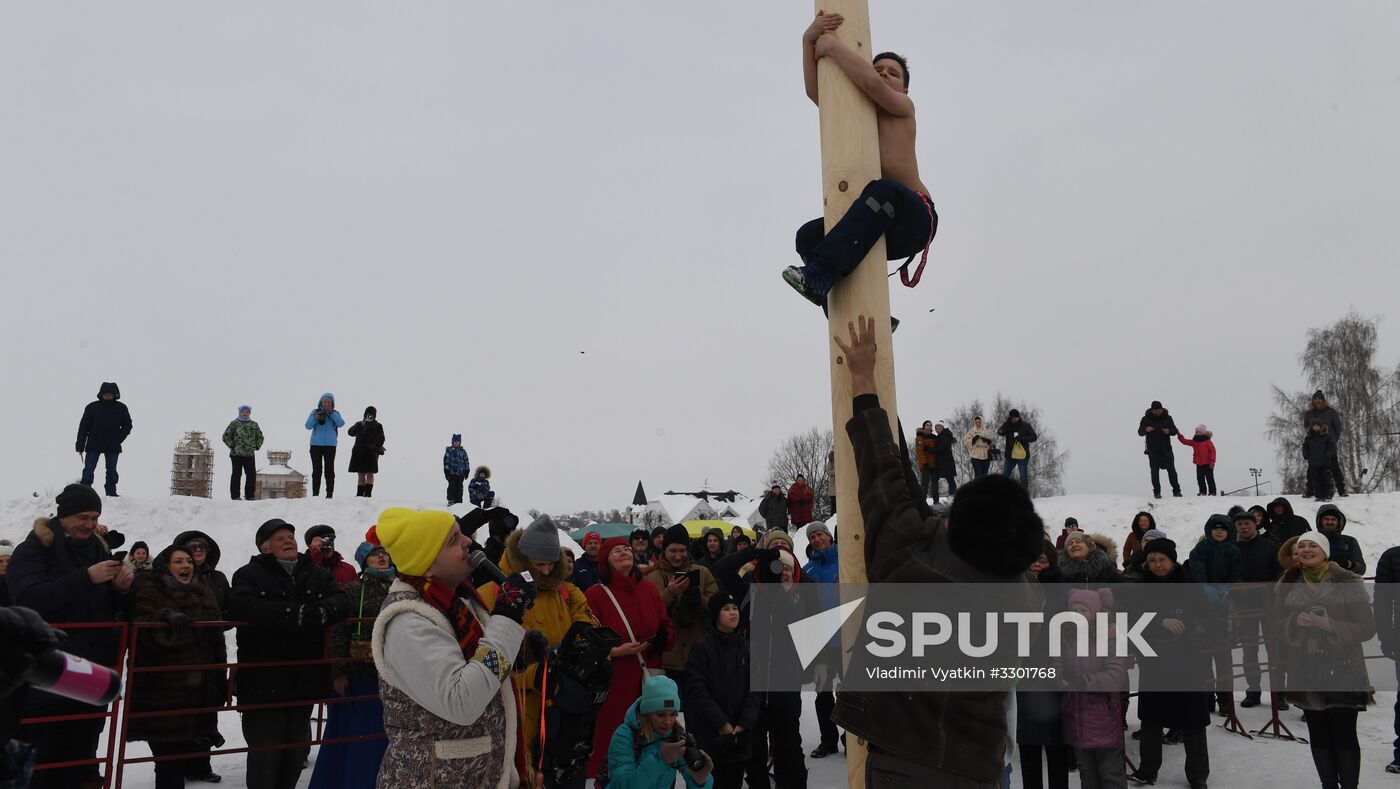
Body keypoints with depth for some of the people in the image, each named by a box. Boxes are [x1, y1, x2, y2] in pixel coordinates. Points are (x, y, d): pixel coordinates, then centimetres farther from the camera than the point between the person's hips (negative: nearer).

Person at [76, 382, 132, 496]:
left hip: (112, 448, 1)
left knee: (112, 472, 6)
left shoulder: (121, 408, -1)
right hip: (93, 446, -1)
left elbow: (127, 425, 7)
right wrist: (80, 446, -5)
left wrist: (119, 439, -8)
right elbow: (83, 427, -2)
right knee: (88, 471, -3)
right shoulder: (92, 407, -4)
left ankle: (111, 494, 12)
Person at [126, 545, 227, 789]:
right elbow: (141, 630, -18)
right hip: (163, 694, -6)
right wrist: (167, 617, -37)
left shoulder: (204, 594, 15)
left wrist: (221, 682, 19)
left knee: (187, 755, 12)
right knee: (170, 765, -7)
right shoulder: (148, 591, -2)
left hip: (198, 694, 6)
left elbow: (216, 643, 20)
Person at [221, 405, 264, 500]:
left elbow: (260, 437, 23)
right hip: (236, 454, -4)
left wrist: (256, 446, 10)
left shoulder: (254, 425, 13)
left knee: (252, 475, 1)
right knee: (236, 474, -2)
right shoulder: (234, 424, 2)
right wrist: (232, 446, -7)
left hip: (250, 454, 4)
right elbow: (226, 436, 0)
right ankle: (235, 495, 0)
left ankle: (249, 495, 7)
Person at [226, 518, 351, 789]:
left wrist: (323, 611, -24)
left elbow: (342, 601, 0)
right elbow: (241, 606, -21)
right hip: (264, 680, -5)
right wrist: (294, 615, -30)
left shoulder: (316, 574, 12)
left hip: (305, 679, 5)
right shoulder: (249, 574, -3)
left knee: (298, 747, 17)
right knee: (265, 750, 0)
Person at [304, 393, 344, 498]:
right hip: (316, 445, 1)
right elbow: (308, 426, -1)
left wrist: (332, 413, -16)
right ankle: (315, 494, 3)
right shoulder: (315, 412, 7)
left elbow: (341, 424, -10)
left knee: (329, 470, -5)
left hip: (330, 445, -1)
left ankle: (330, 494, -4)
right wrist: (315, 418, -17)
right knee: (316, 470, 2)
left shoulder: (335, 413, 7)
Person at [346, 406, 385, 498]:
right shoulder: (359, 424, 14)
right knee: (360, 475, 5)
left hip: (371, 453, -3)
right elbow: (350, 432, -2)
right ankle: (359, 494, 7)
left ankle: (368, 493, -7)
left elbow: (381, 439, 0)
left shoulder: (377, 426, 7)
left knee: (369, 474, -6)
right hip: (359, 453, 3)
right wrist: (359, 426, -15)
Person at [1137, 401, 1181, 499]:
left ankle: (1176, 490, 10)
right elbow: (1140, 432, -4)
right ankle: (1157, 492, 6)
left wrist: (1169, 431, -19)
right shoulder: (1146, 419, -2)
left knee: (1171, 470, 3)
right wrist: (1146, 430, -27)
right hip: (1153, 450, -1)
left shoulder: (1167, 418, 3)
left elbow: (1175, 431, 5)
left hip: (1166, 449, 1)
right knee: (1155, 471, 1)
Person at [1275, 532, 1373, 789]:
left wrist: (1330, 625, -20)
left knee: (1344, 734, 1)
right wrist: (1295, 621, -12)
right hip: (1305, 671, 3)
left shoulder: (1347, 581, -6)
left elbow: (1367, 627, -7)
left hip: (1342, 670, -3)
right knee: (1318, 733, 10)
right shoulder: (1288, 584, 5)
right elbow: (1277, 623, 8)